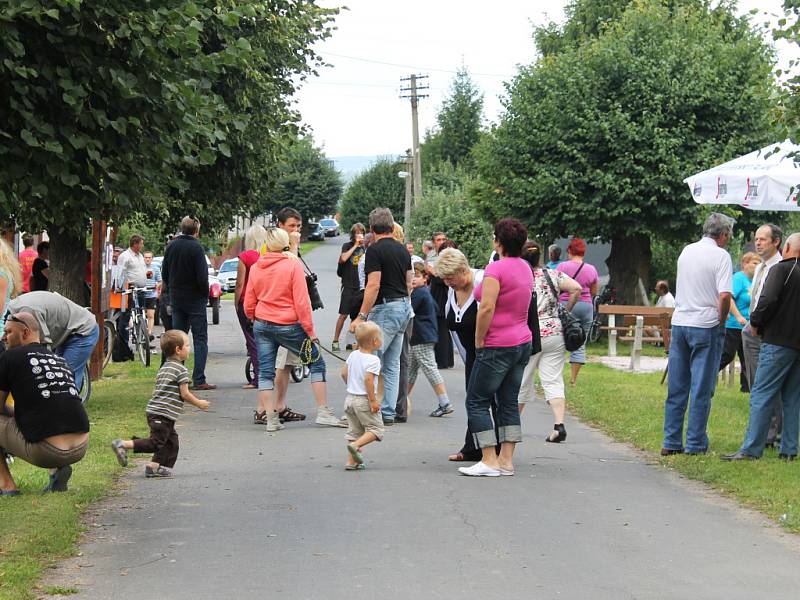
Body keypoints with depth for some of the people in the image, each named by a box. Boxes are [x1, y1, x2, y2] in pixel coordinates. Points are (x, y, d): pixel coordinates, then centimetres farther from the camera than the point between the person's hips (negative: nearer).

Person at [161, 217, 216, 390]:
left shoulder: (171, 246, 2)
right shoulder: (196, 248, -16)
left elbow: (164, 273, 9)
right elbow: (202, 277, -18)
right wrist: (205, 294, -2)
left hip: (176, 299, 6)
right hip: (195, 300, -6)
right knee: (200, 339, -1)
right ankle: (199, 380, -6)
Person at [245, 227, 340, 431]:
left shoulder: (255, 267, 4)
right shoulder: (293, 265, -10)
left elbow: (249, 304, 8)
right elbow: (302, 302, -13)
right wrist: (310, 331, -8)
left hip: (262, 325, 4)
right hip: (288, 325, -4)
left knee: (265, 372, 7)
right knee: (316, 362, 9)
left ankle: (269, 417, 2)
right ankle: (324, 412, 6)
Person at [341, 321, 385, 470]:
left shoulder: (353, 355, 5)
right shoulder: (373, 360, -17)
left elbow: (344, 373, 9)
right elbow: (368, 379, -25)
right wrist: (373, 400, -21)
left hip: (350, 397, 7)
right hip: (364, 400, -7)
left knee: (354, 430, 14)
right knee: (375, 429, 2)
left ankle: (351, 461, 10)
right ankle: (355, 445, -19)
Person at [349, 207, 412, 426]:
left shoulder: (375, 250, -12)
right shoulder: (402, 250, 13)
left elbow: (374, 286, -18)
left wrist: (361, 316, -17)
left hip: (385, 308, -9)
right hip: (404, 306, 9)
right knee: (392, 364, 10)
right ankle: (388, 413, 11)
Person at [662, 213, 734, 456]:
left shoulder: (686, 251, 11)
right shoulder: (720, 256, -9)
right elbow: (724, 295, -19)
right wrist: (721, 321, -2)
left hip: (679, 323, 6)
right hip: (705, 326, -6)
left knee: (676, 388, 9)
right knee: (701, 388, 0)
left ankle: (671, 442, 11)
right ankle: (695, 443, 2)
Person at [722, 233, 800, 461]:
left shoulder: (781, 269, -8)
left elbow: (768, 299, -20)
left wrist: (755, 323, -5)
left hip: (779, 340, -7)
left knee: (761, 395, -6)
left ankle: (751, 449, -10)